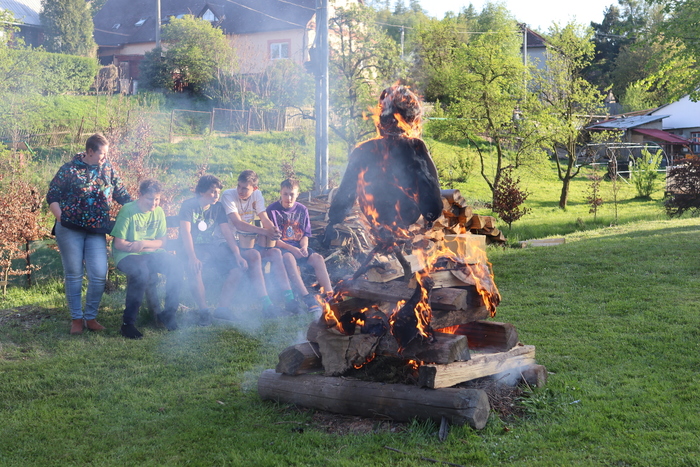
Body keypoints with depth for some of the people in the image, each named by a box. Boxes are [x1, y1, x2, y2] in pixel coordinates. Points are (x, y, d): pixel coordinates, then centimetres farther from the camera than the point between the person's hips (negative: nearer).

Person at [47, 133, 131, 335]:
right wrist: (61, 219, -8)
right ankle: (77, 318, 15)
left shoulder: (108, 169, 8)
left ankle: (91, 317, 13)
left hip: (97, 231, 3)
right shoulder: (70, 169, -3)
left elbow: (123, 195, 12)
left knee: (99, 275, -4)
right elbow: (52, 197, 1)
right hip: (70, 230, -3)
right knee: (74, 275, 4)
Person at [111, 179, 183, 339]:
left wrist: (144, 244, -15)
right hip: (126, 255, -5)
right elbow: (119, 243, -14)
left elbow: (162, 241, 6)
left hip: (151, 253, 6)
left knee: (175, 266, -22)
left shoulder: (158, 212, 6)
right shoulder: (128, 211, -11)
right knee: (141, 272, -37)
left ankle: (168, 312, -5)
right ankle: (128, 323, -27)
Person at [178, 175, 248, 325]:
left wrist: (237, 255, -13)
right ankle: (203, 311, -21)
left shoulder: (218, 207, 6)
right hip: (196, 247, -4)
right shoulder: (189, 206, -7)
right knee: (194, 268, -37)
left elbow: (227, 231, 1)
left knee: (240, 266, -19)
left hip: (216, 245, 5)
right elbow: (186, 232, -17)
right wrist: (192, 257, -32)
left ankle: (222, 308, -11)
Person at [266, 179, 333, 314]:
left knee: (317, 258, -22)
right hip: (280, 247, -5)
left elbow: (305, 235, 12)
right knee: (289, 258, -37)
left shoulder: (302, 210, 9)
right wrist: (291, 249, -21)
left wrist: (304, 247, -11)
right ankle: (307, 298, -46)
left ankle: (329, 294, -27)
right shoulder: (272, 210, -5)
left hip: (298, 247, 5)